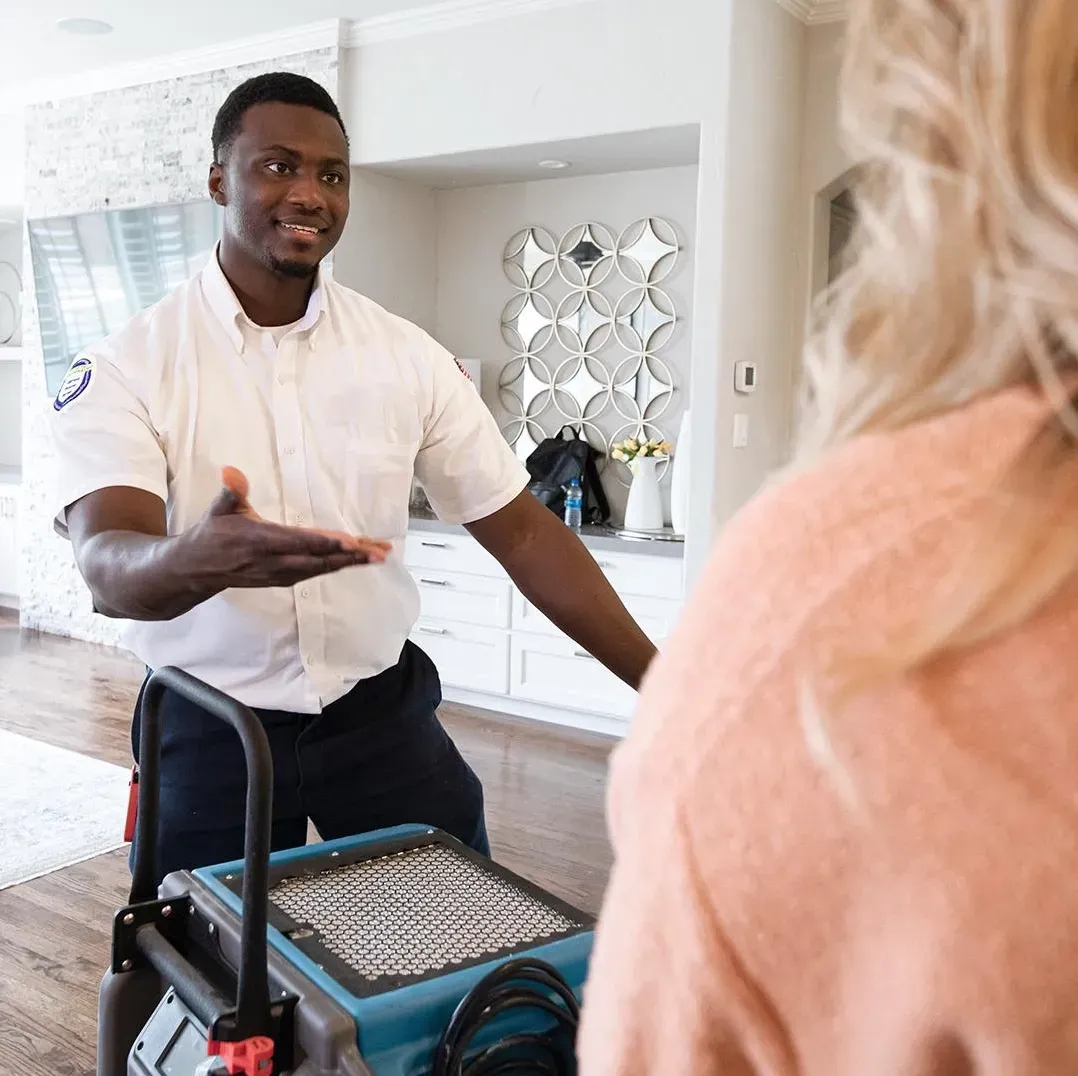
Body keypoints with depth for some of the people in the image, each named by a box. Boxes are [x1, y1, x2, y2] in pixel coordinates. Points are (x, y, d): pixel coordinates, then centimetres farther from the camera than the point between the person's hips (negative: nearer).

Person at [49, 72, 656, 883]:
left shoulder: (410, 357, -3)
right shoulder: (124, 368, -10)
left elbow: (520, 530, -2)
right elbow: (108, 566, -23)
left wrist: (667, 684, -8)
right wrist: (198, 560, -48)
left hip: (381, 710, 2)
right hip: (211, 729, -1)